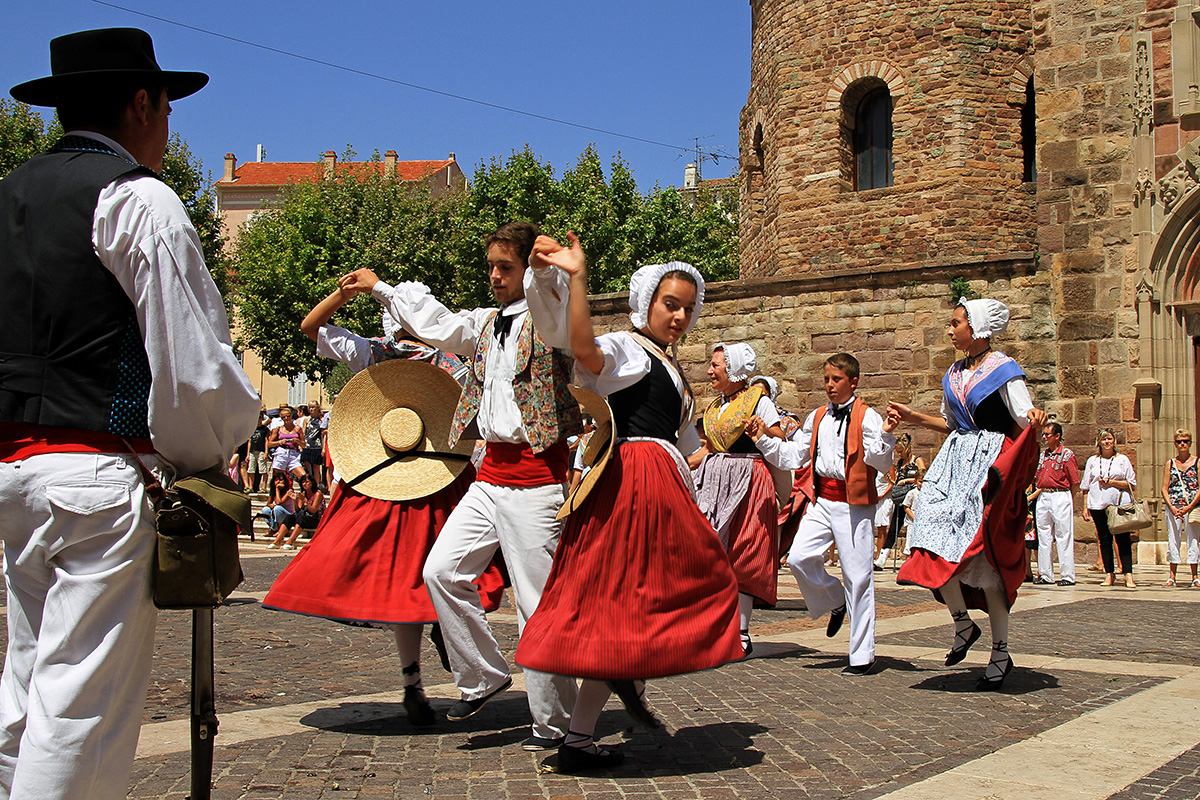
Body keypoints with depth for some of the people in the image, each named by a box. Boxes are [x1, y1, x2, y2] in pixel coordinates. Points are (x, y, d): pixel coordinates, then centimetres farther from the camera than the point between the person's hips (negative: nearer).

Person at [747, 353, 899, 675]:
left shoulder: (867, 418, -4)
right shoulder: (816, 419, 14)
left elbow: (881, 464, -12)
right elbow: (793, 457, 17)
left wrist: (885, 434, -27)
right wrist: (763, 440, 8)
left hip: (854, 505, -5)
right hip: (822, 502, 5)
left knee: (857, 576, -2)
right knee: (799, 558, -12)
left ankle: (862, 655, 8)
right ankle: (835, 602, 18)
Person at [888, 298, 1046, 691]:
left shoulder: (1003, 370, -6)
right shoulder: (954, 374, 15)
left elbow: (1026, 424, -10)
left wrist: (1036, 423, -31)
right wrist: (912, 416, 22)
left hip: (989, 465, -7)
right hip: (954, 460, 7)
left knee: (983, 557, -6)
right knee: (935, 544, -7)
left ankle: (1001, 651, 5)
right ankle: (962, 623, 13)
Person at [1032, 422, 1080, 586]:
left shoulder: (1067, 454, -4)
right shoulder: (1042, 455, 15)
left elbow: (1075, 482, -4)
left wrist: (1067, 500, 1)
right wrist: (1035, 495, 8)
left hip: (1060, 496, -6)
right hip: (1042, 497, 6)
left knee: (1063, 536, -5)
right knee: (1044, 537, 7)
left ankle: (1067, 575, -2)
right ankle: (1045, 575, 11)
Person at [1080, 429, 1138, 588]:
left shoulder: (1122, 459, 7)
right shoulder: (1092, 461, 13)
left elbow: (1132, 483, 4)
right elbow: (1086, 486, 14)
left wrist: (1112, 482, -9)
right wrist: (1085, 507, 7)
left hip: (1120, 505, -2)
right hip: (1098, 505, 2)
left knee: (1123, 539, -7)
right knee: (1104, 540, 3)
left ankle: (1128, 575, -9)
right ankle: (1109, 574, 9)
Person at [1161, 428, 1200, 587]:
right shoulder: (1170, 464, 10)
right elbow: (1164, 489, 6)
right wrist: (1172, 508, -9)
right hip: (1173, 507, 2)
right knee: (1173, 540, 1)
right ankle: (1172, 576, 5)